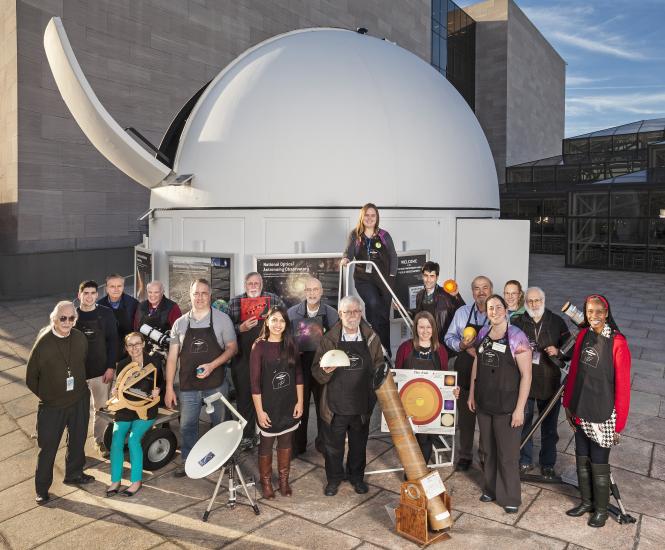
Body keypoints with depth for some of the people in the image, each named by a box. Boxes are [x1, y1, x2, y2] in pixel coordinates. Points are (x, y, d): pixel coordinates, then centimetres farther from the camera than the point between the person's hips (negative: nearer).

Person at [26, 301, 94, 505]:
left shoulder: (80, 339, -7)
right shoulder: (43, 343, -18)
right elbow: (31, 377, -7)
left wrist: (79, 387, 8)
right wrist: (45, 395, -2)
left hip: (79, 401, 4)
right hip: (52, 405, -4)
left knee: (78, 440, 19)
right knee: (48, 447, 4)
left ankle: (74, 474, 41)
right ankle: (42, 489, 23)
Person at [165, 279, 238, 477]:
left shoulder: (222, 319, -2)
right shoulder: (180, 323, 5)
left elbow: (232, 348, -3)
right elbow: (172, 357, 6)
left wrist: (212, 365, -18)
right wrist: (169, 388, 2)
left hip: (216, 385, -2)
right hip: (188, 386, 2)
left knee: (220, 424, 8)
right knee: (187, 426, 11)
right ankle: (186, 461, 29)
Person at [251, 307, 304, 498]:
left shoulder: (291, 345, 1)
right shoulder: (259, 346, -11)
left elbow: (298, 375, 5)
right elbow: (255, 382, -12)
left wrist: (300, 402, 1)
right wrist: (259, 410, -13)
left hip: (289, 405, 4)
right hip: (269, 405, -3)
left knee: (286, 442, 15)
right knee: (266, 444, 10)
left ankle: (284, 480, 31)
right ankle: (266, 482, 29)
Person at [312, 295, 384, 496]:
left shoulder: (372, 339, -2)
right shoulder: (329, 339, -6)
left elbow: (379, 369, 5)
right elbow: (316, 370, -4)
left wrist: (376, 393, -5)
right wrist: (325, 371, -25)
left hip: (362, 404, 2)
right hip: (335, 404, -1)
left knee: (359, 444, 19)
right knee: (333, 445, 13)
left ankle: (357, 476, 41)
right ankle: (333, 478, 36)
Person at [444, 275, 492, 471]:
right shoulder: (462, 312, 5)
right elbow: (449, 337, 11)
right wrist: (461, 345, -10)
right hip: (465, 372, 2)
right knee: (465, 415, 11)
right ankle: (465, 456, 27)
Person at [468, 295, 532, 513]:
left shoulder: (516, 337, -14)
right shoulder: (483, 333, 3)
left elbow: (526, 375, -14)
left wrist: (520, 409, -16)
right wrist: (471, 394, 13)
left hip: (507, 406, -5)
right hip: (483, 403, 5)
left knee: (507, 454, 6)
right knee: (487, 450, 17)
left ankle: (510, 498, 24)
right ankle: (490, 489, 36)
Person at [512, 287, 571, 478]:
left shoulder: (557, 322, -1)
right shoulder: (517, 322, -4)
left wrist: (558, 352, -15)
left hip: (550, 384, 1)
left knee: (549, 428, 14)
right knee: (523, 425, 12)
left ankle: (548, 464, 33)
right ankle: (525, 462, 31)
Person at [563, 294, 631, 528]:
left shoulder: (617, 342, -15)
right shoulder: (583, 336, 2)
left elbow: (622, 385, -12)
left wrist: (619, 423, -9)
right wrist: (568, 403, 11)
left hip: (602, 414, -5)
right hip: (580, 412, 5)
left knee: (598, 463, 8)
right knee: (582, 459, 16)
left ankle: (601, 509, 29)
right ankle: (586, 501, 36)